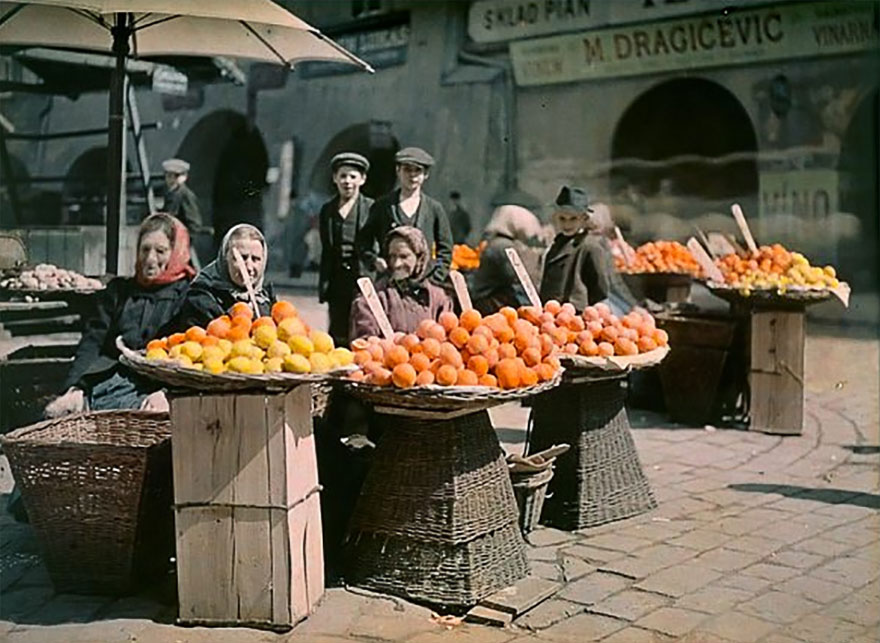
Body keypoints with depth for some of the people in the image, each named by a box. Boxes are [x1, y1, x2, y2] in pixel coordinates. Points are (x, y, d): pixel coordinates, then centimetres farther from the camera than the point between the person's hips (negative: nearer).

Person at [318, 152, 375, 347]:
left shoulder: (372, 208, 0)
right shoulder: (327, 210, 14)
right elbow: (326, 252, 16)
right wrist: (323, 286, 14)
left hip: (362, 278, -4)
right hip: (337, 280, 4)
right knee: (337, 332, 5)